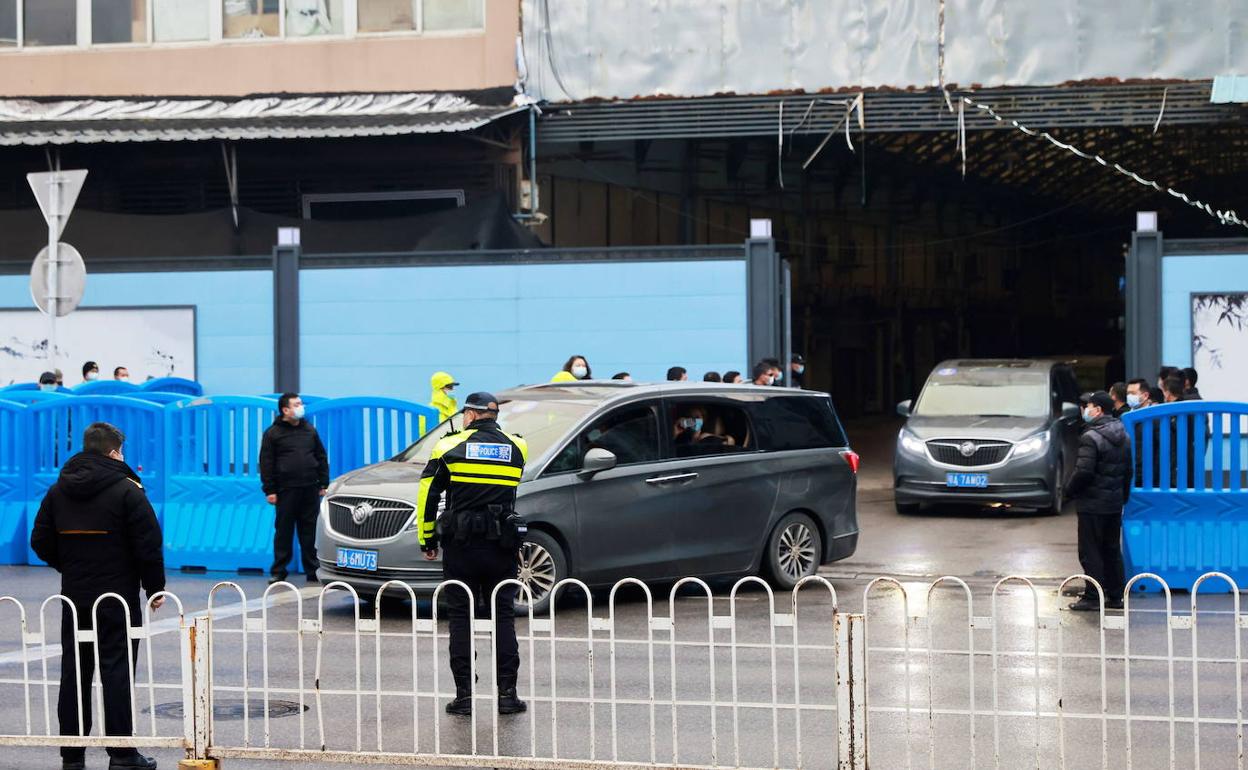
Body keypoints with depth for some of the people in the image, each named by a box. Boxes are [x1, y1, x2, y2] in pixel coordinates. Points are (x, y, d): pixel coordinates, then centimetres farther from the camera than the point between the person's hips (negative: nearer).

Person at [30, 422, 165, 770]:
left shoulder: (58, 490, 7)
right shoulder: (127, 490, -10)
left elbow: (40, 541, 10)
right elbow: (149, 544, -12)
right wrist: (155, 587, -2)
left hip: (74, 596, 5)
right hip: (118, 596, -5)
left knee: (74, 671, 9)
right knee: (116, 670, -2)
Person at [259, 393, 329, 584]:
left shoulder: (309, 430, 13)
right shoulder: (273, 433, 1)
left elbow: (321, 457, 16)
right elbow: (266, 464, -2)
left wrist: (323, 484, 10)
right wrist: (269, 490, -8)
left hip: (310, 489, 3)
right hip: (286, 490, -3)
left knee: (310, 531, 5)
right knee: (283, 531, 0)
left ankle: (313, 571, 10)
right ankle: (278, 572, 6)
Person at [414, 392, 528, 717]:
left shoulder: (450, 446, -1)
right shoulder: (517, 448, 7)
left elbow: (427, 494, 1)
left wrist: (426, 539, 9)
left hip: (461, 545, -2)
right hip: (503, 545, 2)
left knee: (461, 617, 3)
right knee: (503, 616, 6)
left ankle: (464, 694, 1)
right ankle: (507, 692, 3)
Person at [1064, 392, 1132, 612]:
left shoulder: (1091, 437, -17)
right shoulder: (1123, 437, 10)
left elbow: (1083, 472, -23)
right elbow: (1128, 470, 15)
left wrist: (1070, 489, -6)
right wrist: (1124, 496, 22)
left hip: (1092, 503, -8)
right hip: (1115, 502, 8)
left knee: (1090, 552, -2)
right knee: (1112, 550, 14)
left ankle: (1092, 597, -2)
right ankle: (1116, 596, 17)